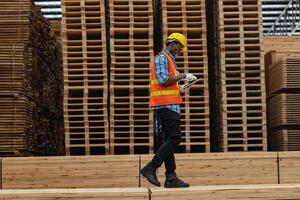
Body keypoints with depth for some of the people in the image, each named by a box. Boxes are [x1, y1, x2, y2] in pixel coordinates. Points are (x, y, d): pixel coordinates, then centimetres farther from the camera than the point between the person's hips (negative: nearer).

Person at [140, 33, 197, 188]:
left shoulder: (168, 59, 24)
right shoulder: (162, 58, -7)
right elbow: (163, 80, -19)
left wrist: (180, 88, 17)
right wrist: (182, 76, -12)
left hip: (168, 105, 10)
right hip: (166, 105, -10)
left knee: (169, 140, 6)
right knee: (175, 138, -13)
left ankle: (171, 178, 7)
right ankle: (150, 168, -11)